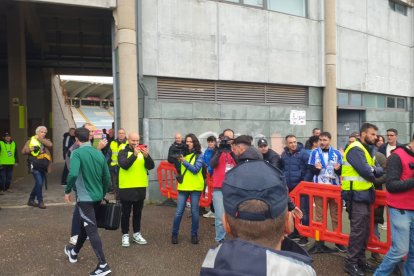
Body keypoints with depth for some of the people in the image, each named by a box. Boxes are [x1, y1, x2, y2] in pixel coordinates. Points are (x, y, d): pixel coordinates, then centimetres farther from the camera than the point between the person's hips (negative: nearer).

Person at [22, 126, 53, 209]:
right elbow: (23, 151, 1)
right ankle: (40, 201, -1)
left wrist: (40, 139, -11)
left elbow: (50, 144, -13)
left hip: (43, 166, 5)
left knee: (39, 183, 12)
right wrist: (31, 149, -16)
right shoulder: (31, 140, 3)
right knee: (39, 182, -13)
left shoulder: (46, 141, 11)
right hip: (35, 165, -5)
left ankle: (31, 200, 27)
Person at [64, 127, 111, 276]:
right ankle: (74, 252, 45)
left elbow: (73, 174, -29)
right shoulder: (99, 153, 4)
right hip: (97, 197, 7)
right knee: (84, 225, 24)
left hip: (85, 197, -7)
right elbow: (107, 177, 7)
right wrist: (102, 194, 20)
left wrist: (67, 191, -13)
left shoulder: (77, 153, -13)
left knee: (91, 230, -3)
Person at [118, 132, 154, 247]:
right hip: (126, 187, -3)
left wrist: (147, 156, -23)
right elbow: (124, 165, -22)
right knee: (126, 213, 6)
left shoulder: (143, 152, 7)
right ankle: (125, 235, 20)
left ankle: (137, 234, 27)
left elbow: (151, 166, -5)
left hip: (141, 187, 4)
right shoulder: (123, 152, -4)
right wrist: (134, 155, -33)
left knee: (138, 213, 14)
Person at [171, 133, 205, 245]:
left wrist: (184, 161, -18)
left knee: (194, 212, 7)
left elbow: (195, 169, -15)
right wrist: (176, 159, -16)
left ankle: (194, 234, 23)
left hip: (195, 188, -2)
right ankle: (174, 234, 20)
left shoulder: (199, 155, -3)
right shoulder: (182, 154, 5)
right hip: (183, 187, 2)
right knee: (178, 212, 3)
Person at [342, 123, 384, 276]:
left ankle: (360, 259, 26)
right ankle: (351, 263, 4)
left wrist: (373, 170, -15)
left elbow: (379, 170, 7)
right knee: (358, 230, -6)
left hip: (365, 194, 9)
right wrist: (374, 176, -3)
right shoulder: (355, 149, -15)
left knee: (365, 230, 15)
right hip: (356, 195, -9)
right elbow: (365, 171, -24)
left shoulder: (368, 149, 15)